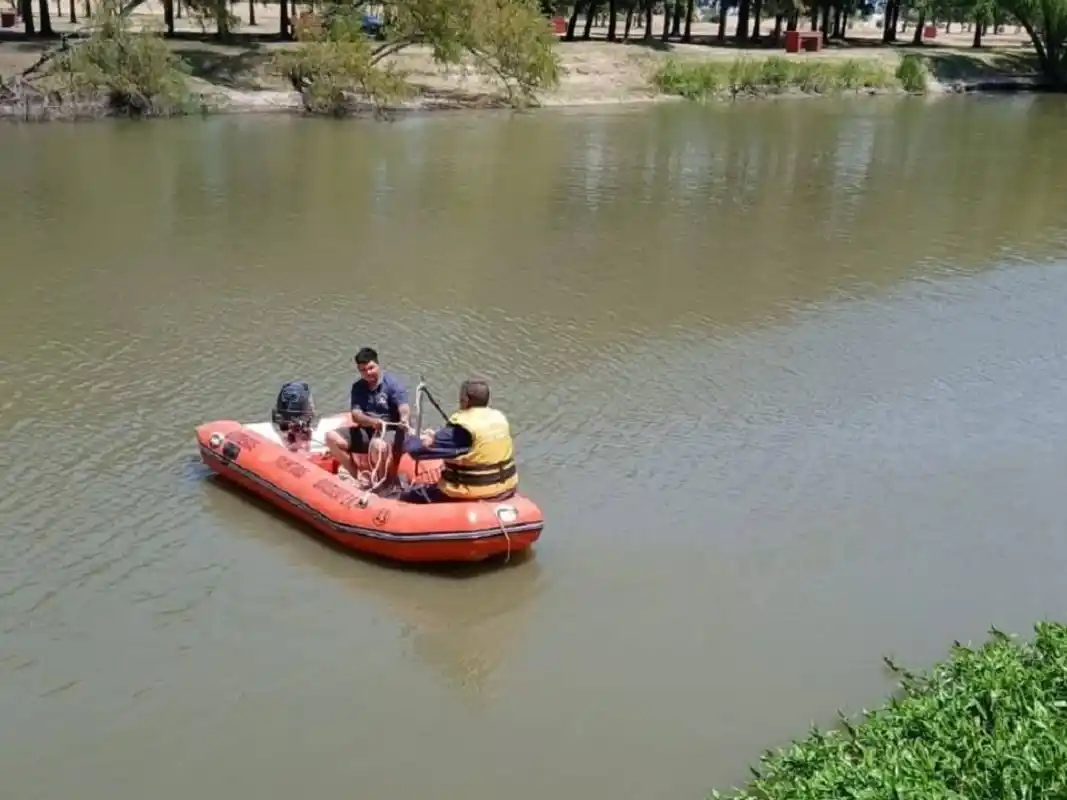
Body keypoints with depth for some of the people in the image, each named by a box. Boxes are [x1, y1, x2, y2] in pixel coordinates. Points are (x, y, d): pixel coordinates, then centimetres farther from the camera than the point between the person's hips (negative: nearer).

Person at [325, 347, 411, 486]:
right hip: (366, 431, 6)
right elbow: (356, 416, -7)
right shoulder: (358, 387, 5)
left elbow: (404, 409, -25)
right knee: (332, 437, -14)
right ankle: (358, 476, -9)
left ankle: (390, 481, -15)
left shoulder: (393, 383, -10)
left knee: (378, 445, -41)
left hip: (391, 431, -6)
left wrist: (404, 420, -50)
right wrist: (372, 421, -30)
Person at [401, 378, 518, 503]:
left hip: (472, 496, -8)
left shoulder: (460, 428, -20)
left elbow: (416, 450, -16)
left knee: (408, 498, 6)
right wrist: (437, 436, 9)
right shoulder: (499, 418, 1)